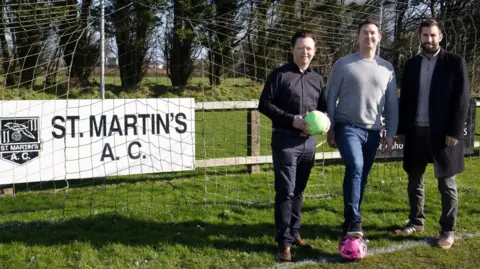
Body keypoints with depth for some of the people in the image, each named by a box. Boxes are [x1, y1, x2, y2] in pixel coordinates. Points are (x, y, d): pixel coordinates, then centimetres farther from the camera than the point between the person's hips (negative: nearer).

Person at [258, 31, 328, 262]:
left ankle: (294, 233, 22)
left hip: (309, 141, 5)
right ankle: (284, 242, -1)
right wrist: (291, 120, -16)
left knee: (298, 191, 12)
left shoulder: (317, 79, 12)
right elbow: (264, 104, -8)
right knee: (285, 191, -6)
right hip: (285, 140, -5)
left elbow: (323, 107, 21)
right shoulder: (279, 75, -4)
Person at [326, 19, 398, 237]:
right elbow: (330, 98, 1)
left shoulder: (387, 68, 8)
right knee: (354, 168, -24)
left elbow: (392, 104, 11)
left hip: (373, 131, 4)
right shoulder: (343, 64, 0)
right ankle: (354, 221, -19)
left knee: (362, 177, 8)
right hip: (348, 127, -4)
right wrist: (330, 128, -3)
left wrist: (390, 133, 6)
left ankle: (351, 221, 21)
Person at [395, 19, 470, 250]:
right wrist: (401, 129, 5)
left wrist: (454, 132, -15)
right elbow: (405, 99, 11)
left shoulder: (455, 62, -3)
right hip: (415, 132, 4)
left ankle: (448, 230, 12)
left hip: (443, 133, -4)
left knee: (446, 184, 3)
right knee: (414, 180, 13)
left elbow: (462, 99, -8)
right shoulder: (411, 64, 9)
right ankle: (416, 222, 27)